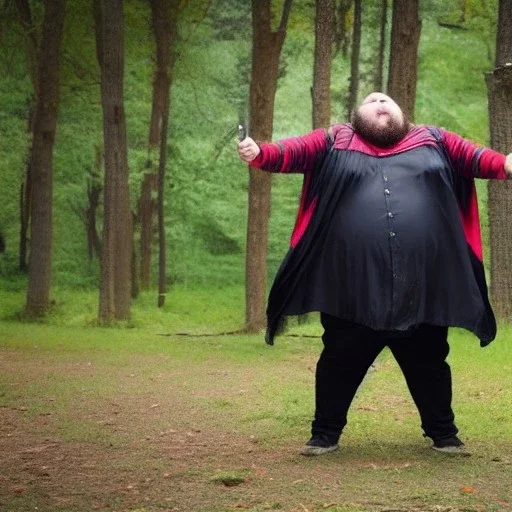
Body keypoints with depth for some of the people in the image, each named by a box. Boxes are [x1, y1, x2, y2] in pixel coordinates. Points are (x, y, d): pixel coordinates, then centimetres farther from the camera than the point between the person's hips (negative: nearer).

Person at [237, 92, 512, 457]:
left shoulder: (433, 141, 14)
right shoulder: (334, 143, 11)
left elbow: (473, 156, 5)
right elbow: (293, 151, 0)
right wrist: (258, 153, -19)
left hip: (422, 287, 1)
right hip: (351, 288, -1)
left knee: (429, 365, 11)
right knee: (340, 364, 8)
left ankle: (444, 434, 25)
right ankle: (326, 434, 21)